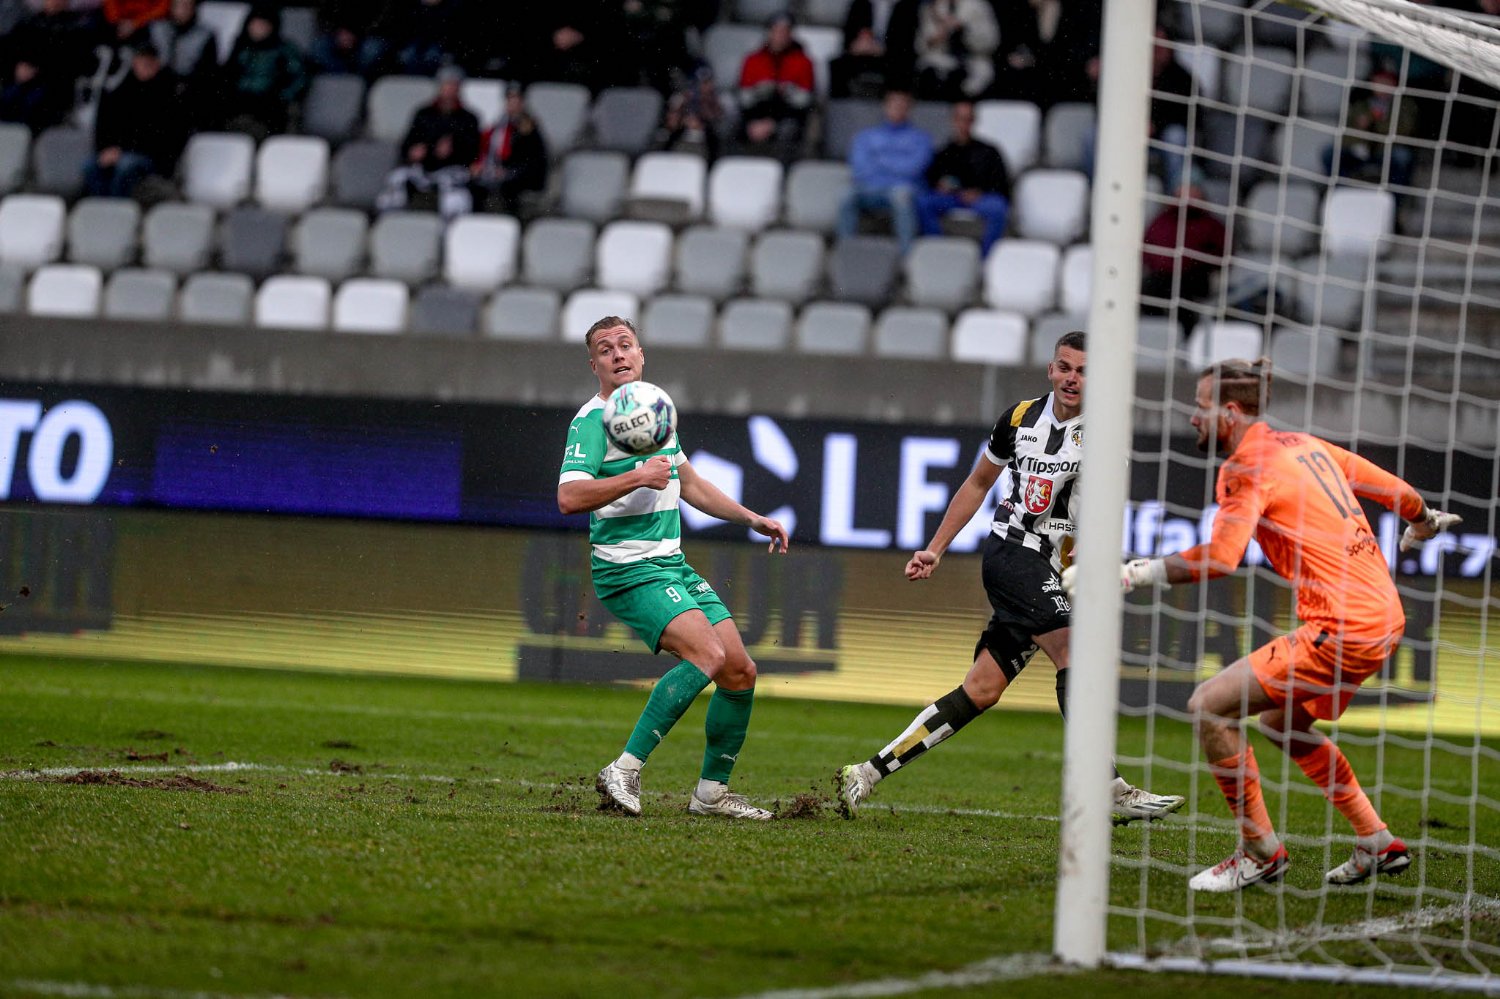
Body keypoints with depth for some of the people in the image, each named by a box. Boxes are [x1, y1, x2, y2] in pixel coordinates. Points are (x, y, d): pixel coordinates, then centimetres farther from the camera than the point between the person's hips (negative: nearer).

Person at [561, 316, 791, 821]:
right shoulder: (593, 419, -10)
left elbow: (689, 484, 30)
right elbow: (569, 496, -24)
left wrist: (752, 519, 24)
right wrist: (639, 476, -26)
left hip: (674, 566, 9)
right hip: (630, 570, -9)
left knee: (740, 671, 4)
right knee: (707, 654, -27)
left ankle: (711, 792, 17)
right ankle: (625, 771, -26)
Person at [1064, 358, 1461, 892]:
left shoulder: (1250, 467, -10)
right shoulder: (1306, 446, 15)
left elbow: (1219, 557, -26)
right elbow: (1397, 492, 25)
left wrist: (1135, 573, -21)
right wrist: (1423, 522, 46)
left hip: (1341, 628, -10)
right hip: (1384, 619, 10)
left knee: (1210, 705, -9)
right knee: (1283, 722, 27)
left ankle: (1260, 852, -2)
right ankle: (1378, 844, 30)